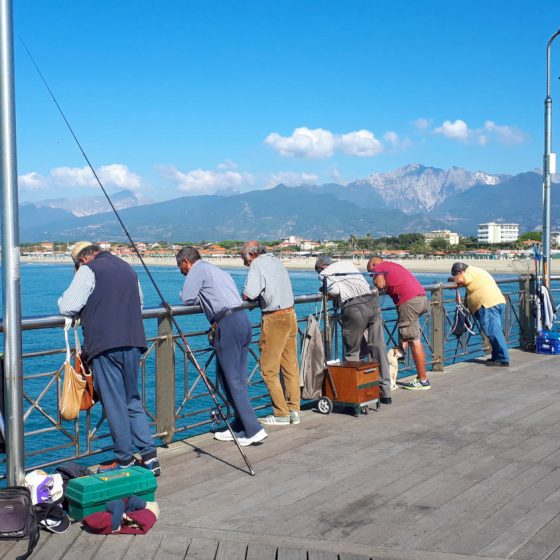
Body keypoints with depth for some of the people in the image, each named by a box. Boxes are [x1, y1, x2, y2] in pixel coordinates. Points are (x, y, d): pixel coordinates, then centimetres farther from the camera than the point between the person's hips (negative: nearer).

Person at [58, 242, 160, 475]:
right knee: (133, 401, 15)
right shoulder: (128, 269, 19)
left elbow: (67, 307, -9)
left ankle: (125, 459, 8)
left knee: (114, 403, 2)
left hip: (105, 345, -6)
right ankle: (149, 454, 9)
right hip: (134, 343, 7)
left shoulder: (88, 270, -3)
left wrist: (85, 309, 12)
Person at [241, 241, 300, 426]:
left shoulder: (257, 264, -10)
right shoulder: (277, 261, 15)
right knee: (291, 367, 11)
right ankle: (294, 411, 15)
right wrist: (259, 295, 13)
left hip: (274, 319, -8)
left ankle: (281, 414, 2)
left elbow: (248, 295, -21)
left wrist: (247, 295, 1)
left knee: (269, 369, 0)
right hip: (290, 315, 8)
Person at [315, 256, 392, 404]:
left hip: (354, 308, -5)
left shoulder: (325, 273, 11)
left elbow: (334, 291, -6)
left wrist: (327, 292, 15)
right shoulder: (348, 264, 28)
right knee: (378, 348, 7)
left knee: (352, 352, 8)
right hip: (373, 303, 5)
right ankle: (385, 393, 12)